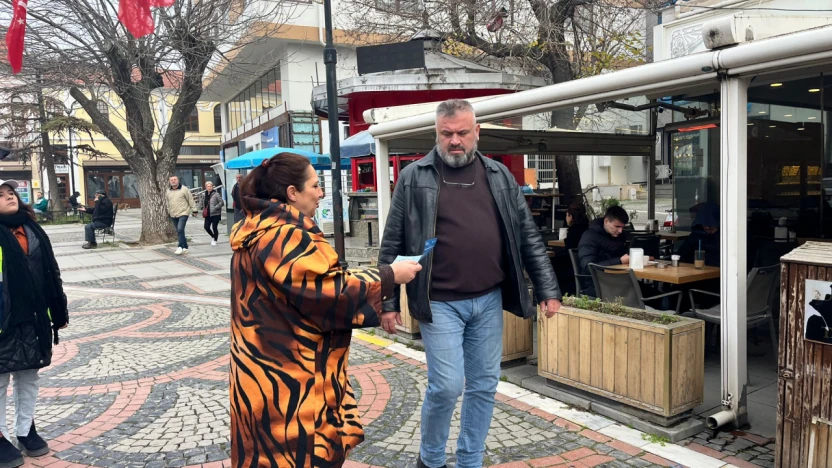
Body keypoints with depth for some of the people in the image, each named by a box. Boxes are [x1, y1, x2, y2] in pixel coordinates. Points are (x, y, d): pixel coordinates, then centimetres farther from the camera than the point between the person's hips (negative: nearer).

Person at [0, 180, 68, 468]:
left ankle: (25, 430, 31)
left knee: (29, 377, 17)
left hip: (33, 319, 6)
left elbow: (50, 273, 12)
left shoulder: (32, 229, 8)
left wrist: (59, 312, 12)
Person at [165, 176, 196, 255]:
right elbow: (168, 202, 20)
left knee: (180, 230, -19)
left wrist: (194, 210, -4)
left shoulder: (184, 189, -5)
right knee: (179, 231, 10)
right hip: (173, 215, 6)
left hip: (183, 214, -6)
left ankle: (180, 247, -15)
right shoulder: (168, 191, 10)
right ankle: (185, 247, 19)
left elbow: (191, 200, -4)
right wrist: (168, 211, 21)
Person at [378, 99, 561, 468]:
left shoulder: (499, 176, 7)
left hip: (489, 301, 4)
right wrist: (387, 302, -3)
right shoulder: (414, 178, -2)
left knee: (484, 386, 11)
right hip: (439, 303, -3)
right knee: (447, 386, -4)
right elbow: (392, 245, -1)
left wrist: (548, 289, 5)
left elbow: (528, 237, 9)